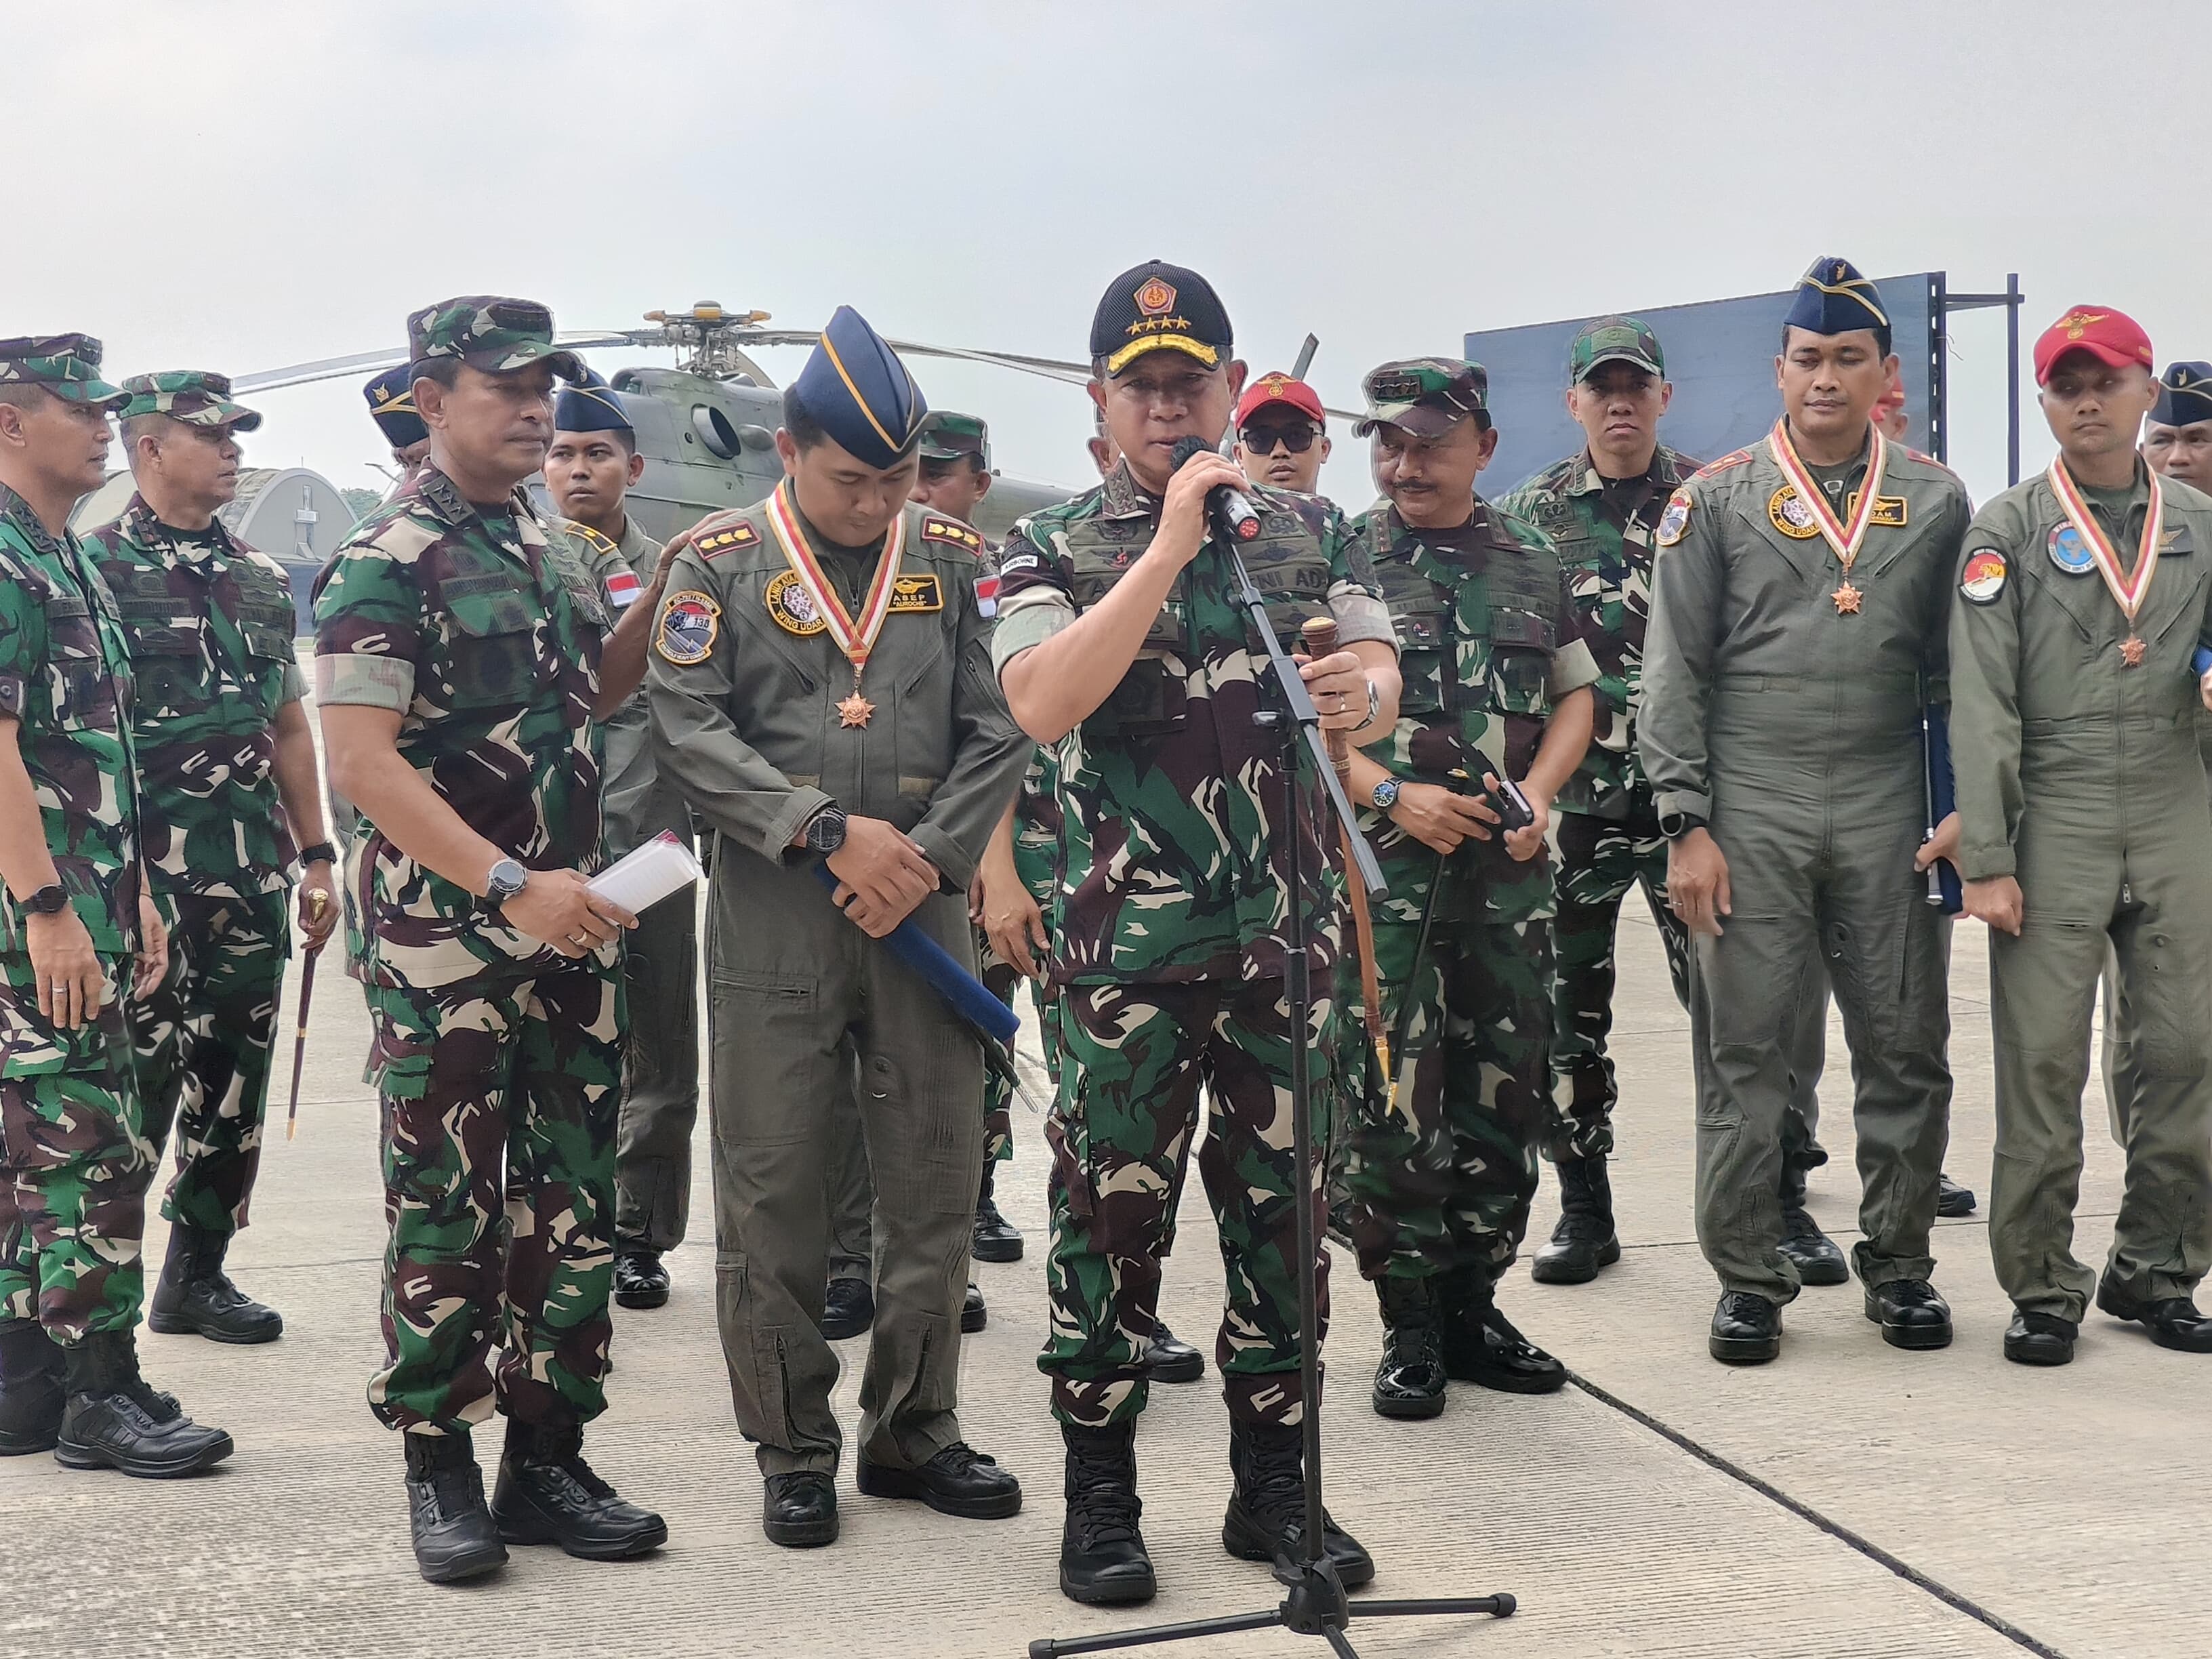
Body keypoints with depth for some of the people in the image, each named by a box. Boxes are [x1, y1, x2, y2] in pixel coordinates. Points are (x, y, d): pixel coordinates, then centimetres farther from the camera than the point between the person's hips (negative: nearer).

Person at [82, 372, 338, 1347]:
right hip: (149, 876, -6)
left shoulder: (261, 578, 14)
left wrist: (315, 857, 13)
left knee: (235, 1082, 11)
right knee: (136, 1083, -6)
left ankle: (199, 1275, 22)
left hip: (253, 876, 6)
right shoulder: (96, 567, -5)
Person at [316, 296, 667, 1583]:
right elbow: (363, 760, -18)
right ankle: (441, 1471, 14)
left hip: (570, 937, 7)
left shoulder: (543, 549, 13)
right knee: (448, 1215, 1)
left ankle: (547, 1459, 18)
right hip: (445, 945, -7)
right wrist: (511, 885, -26)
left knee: (576, 1209, 9)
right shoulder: (386, 563, -10)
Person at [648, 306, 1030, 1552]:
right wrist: (833, 832, -16)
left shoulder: (951, 557, 7)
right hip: (774, 917, -2)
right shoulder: (720, 562, 0)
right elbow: (691, 734, -8)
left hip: (924, 909, 3)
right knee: (775, 1191, 3)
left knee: (938, 1180, 7)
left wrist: (928, 857, -9)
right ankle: (796, 1452, 16)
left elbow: (999, 729, 4)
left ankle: (914, 1433, 22)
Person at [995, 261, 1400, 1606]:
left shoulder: (1311, 532, 11)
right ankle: (1101, 1499, 16)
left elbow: (1381, 677, 4)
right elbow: (1043, 703, -16)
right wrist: (1169, 549, -19)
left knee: (1282, 1207, 10)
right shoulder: (1054, 551, 1)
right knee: (1113, 1210, 3)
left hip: (1288, 935, 3)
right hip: (1126, 942, -3)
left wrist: (1361, 690, -21)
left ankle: (1275, 1488, 22)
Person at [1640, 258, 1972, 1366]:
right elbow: (1674, 672, 0)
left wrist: (1967, 811, 1)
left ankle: (1897, 1264, 19)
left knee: (1906, 1047, 5)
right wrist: (1687, 825, -7)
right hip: (1749, 807, -2)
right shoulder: (1717, 499, 3)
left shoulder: (1934, 503, 9)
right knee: (1741, 1052, 1)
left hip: (1887, 809, 2)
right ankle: (1749, 1280, 9)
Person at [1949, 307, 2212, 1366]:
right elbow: (1982, 703, -5)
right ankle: (2042, 1288, 8)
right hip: (2054, 815, -3)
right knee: (2043, 1061, -2)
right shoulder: (2007, 531, 1)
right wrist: (1985, 860, -11)